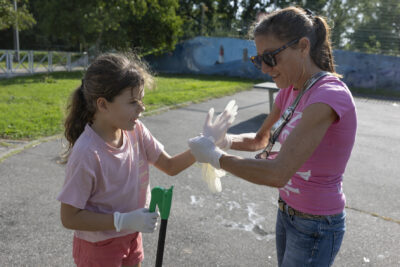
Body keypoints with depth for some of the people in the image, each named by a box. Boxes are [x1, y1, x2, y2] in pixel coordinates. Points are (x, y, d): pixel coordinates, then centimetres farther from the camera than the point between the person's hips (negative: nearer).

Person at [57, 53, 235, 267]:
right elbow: (69, 218, -22)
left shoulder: (136, 131, -12)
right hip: (99, 248, -5)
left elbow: (171, 166, -3)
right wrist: (123, 221, -29)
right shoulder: (86, 154, -30)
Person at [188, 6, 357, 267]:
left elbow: (278, 173, -34)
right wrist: (226, 139, -8)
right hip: (287, 213, 7)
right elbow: (261, 140, 11)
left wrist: (215, 156, -23)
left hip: (315, 229, -7)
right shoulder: (290, 90, -1)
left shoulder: (329, 95, -27)